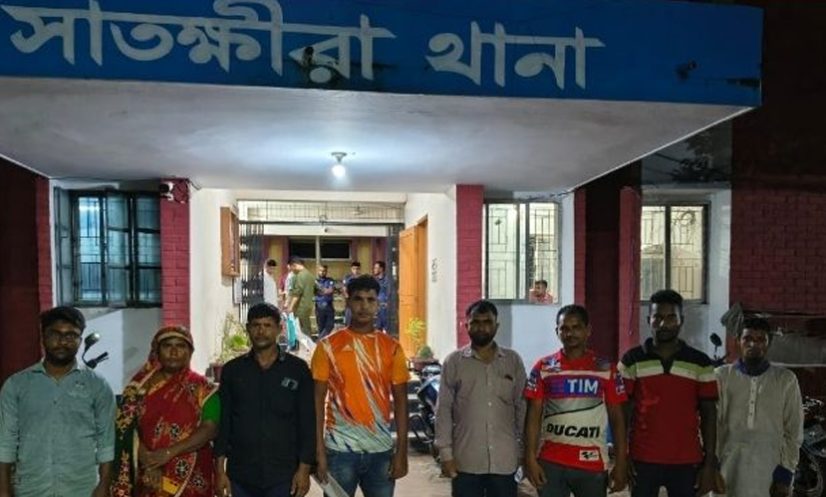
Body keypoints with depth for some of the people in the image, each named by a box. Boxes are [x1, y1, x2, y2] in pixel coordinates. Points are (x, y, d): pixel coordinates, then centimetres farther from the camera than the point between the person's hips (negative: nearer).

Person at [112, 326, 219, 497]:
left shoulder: (202, 388, 0)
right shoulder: (142, 385, 5)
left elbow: (210, 429, -9)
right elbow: (127, 427, -1)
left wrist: (169, 452, -18)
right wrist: (147, 459, -15)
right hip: (150, 478, 1)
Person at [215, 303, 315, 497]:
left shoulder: (298, 369, -1)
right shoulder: (232, 370, 5)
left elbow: (308, 423, -1)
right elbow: (222, 422, 5)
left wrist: (304, 468, -6)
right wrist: (219, 470, 0)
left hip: (283, 475, -2)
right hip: (241, 475, 2)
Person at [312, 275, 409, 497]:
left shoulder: (391, 347, 2)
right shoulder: (328, 346, -3)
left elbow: (400, 401, 4)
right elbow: (318, 400, -2)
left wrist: (401, 451, 0)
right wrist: (319, 450, -6)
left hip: (381, 450, 2)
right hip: (340, 450, -2)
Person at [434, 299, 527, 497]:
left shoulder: (513, 360, 3)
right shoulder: (453, 361, -2)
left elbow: (522, 408, 6)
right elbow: (443, 410, -2)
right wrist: (446, 453, -6)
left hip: (504, 460, 1)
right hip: (465, 460, -1)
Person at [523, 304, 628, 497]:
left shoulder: (606, 369, 2)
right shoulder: (543, 368, 1)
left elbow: (617, 419, 3)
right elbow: (533, 416, 0)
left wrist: (621, 464, -2)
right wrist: (530, 459, -7)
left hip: (593, 465, 0)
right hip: (551, 463, 0)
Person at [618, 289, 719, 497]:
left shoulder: (701, 363, 1)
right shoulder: (631, 360, -2)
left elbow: (709, 415, 3)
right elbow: (623, 412, 1)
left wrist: (710, 463, -1)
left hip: (687, 462, 1)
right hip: (643, 460, -1)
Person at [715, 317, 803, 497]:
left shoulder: (786, 379, 3)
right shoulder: (722, 376, 3)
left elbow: (793, 432, 5)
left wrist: (785, 472, -1)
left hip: (769, 471, 0)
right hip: (728, 467, 0)